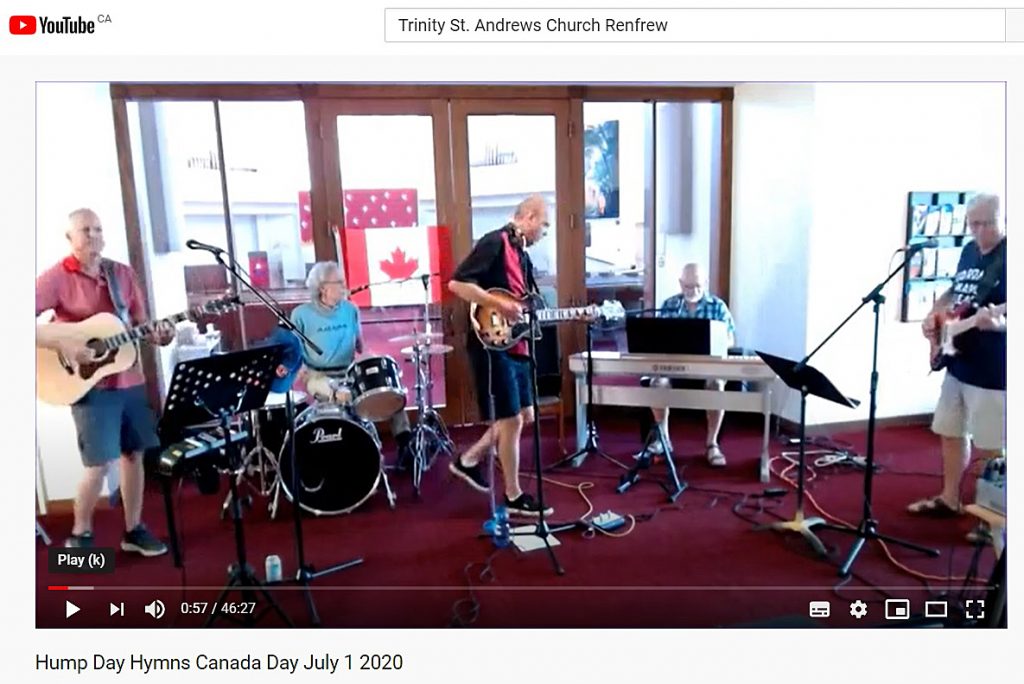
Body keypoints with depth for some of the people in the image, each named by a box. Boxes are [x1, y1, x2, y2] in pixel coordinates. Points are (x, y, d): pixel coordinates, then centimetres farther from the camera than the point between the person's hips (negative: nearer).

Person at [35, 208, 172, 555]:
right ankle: (79, 535, 18)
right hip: (90, 383, -5)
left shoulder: (123, 273, 7)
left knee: (134, 453, 11)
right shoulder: (56, 278, -9)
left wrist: (158, 334, -11)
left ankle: (133, 530, 25)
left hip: (129, 379, 5)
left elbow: (140, 324, 10)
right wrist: (63, 344, -25)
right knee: (99, 463, -6)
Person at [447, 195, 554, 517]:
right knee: (511, 420, -2)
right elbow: (457, 283, -23)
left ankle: (468, 461, 28)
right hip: (491, 344, -10)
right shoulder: (494, 243, -13)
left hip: (515, 345, 10)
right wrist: (500, 305, -25)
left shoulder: (522, 254, 17)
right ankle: (514, 496, 13)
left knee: (524, 415, 15)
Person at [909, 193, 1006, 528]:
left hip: (992, 372, -8)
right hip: (958, 364, 8)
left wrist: (999, 323, -38)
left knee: (992, 447, 3)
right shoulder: (969, 250, 8)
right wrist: (933, 315, 6)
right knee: (951, 433, 16)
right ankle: (949, 499, 31)